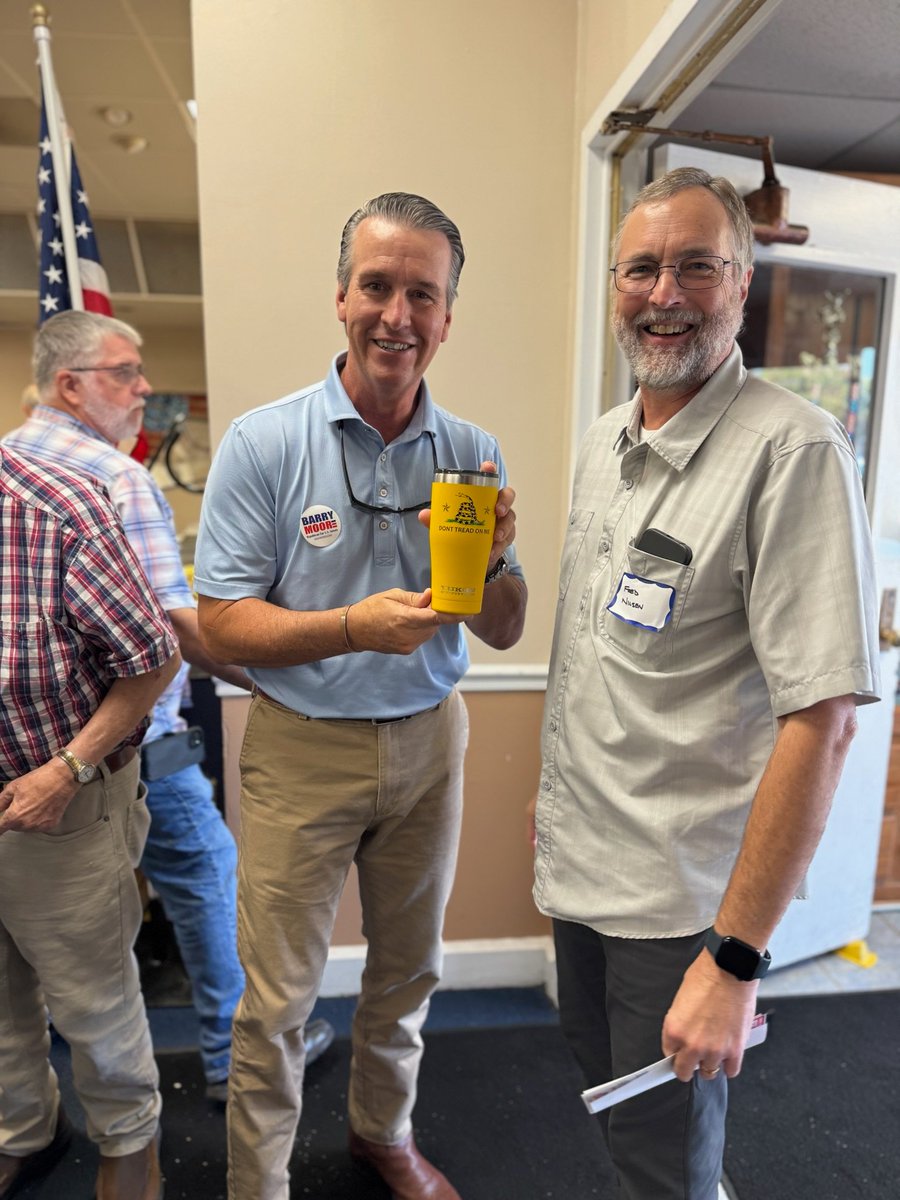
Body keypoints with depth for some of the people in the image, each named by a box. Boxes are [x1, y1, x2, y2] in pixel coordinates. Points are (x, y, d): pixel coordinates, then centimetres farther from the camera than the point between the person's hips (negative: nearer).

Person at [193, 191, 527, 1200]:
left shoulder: (470, 454, -1)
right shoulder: (263, 443, -11)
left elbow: (504, 633, 2)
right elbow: (221, 624, -12)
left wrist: (490, 560, -20)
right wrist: (353, 627, -27)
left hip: (428, 742, 4)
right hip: (302, 748, -3)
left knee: (408, 968, 22)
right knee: (277, 1000, 9)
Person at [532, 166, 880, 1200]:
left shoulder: (793, 453, -19)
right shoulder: (601, 443, 5)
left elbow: (821, 718, -22)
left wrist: (736, 959, -21)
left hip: (681, 900, -7)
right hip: (577, 867, 7)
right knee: (606, 1099, 27)